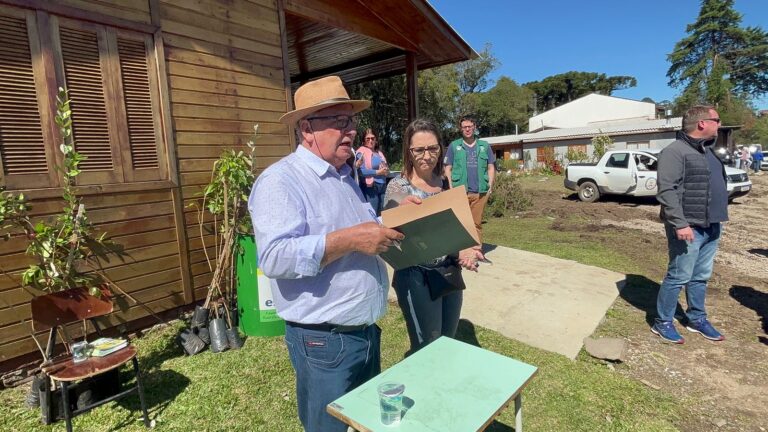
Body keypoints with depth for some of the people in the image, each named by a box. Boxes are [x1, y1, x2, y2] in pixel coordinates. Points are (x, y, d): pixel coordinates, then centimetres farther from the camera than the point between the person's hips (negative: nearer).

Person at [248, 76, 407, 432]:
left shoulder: (346, 176, 11)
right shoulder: (281, 180, -17)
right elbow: (275, 257, -29)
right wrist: (349, 240, -31)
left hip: (366, 331, 8)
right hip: (324, 341, -8)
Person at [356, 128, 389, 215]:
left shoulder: (379, 152, 16)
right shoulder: (361, 152, -7)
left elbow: (385, 167, 23)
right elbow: (361, 171, -19)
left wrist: (386, 170, -1)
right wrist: (378, 172, -15)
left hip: (382, 186, 8)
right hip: (370, 187, -7)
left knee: (381, 214, 13)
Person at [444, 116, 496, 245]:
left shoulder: (485, 146, 14)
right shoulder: (454, 146, 8)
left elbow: (491, 168, 14)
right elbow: (448, 169, 6)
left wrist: (490, 186, 3)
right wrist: (451, 188, -4)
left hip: (480, 192, 2)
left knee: (477, 223, 7)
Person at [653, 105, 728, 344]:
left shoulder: (708, 150, 16)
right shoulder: (675, 151, -14)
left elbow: (717, 187, 22)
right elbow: (667, 191, -21)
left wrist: (717, 219, 18)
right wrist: (679, 224, -24)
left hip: (711, 227, 9)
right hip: (689, 228, -9)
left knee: (701, 277, 17)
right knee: (678, 277, -2)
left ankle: (697, 319, 30)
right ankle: (663, 323, 11)